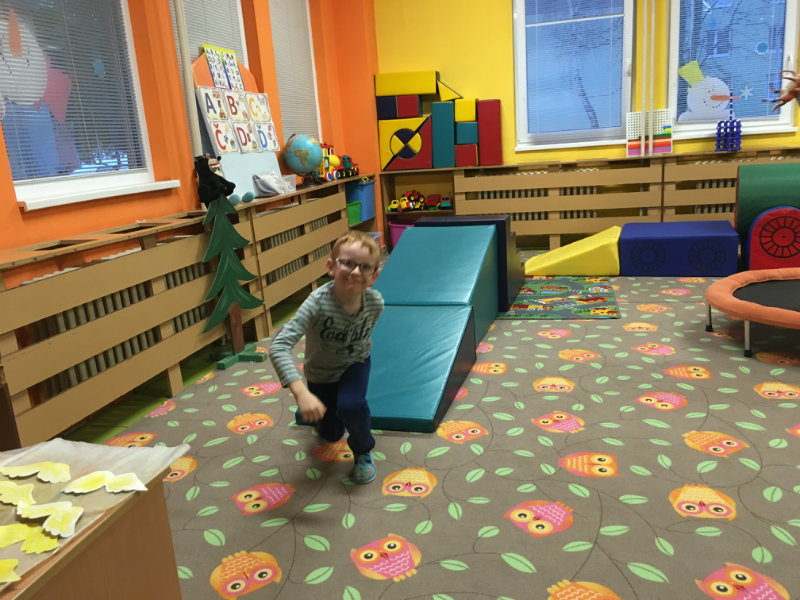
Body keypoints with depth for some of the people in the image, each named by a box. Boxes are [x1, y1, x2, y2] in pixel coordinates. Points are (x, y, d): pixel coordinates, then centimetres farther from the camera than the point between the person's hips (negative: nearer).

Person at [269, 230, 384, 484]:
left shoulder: (375, 302, -28)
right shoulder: (318, 302, -38)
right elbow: (278, 347, -44)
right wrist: (301, 393, -53)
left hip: (355, 364, 0)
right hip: (321, 373, 0)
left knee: (350, 406, -30)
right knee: (330, 434, 13)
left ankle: (363, 452, 3)